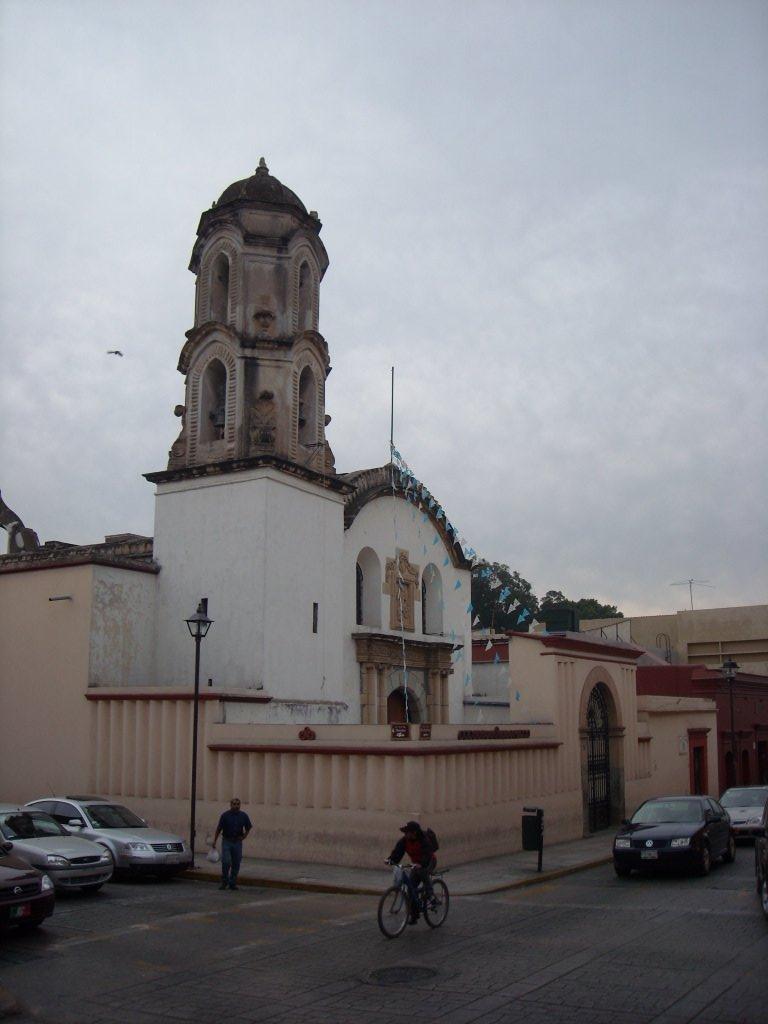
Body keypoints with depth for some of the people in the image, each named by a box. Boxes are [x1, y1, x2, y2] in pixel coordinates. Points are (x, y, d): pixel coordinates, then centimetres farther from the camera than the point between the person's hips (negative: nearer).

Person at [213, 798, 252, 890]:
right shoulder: (225, 815, -6)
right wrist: (214, 841, -1)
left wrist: (243, 836, 2)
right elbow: (218, 829, 0)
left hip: (237, 842, 2)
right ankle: (224, 882, 5)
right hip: (226, 841, -2)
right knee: (226, 862, -12)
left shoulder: (243, 816, 1)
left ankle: (233, 883, 15)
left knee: (236, 864, 4)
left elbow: (248, 827, 14)